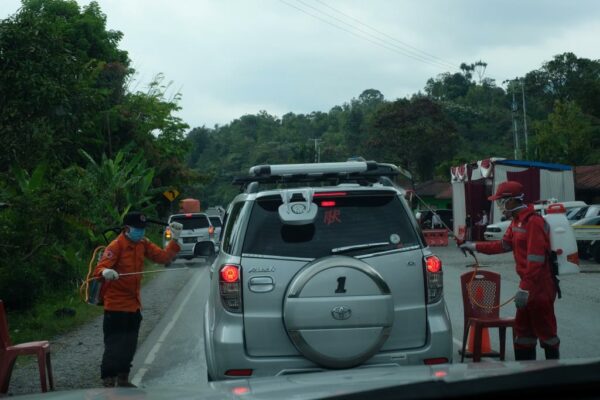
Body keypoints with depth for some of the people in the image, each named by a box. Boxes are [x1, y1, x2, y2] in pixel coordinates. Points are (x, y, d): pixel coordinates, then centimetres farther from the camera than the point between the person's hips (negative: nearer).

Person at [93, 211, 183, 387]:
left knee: (129, 345, 16)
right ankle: (108, 382, -1)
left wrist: (174, 239, -8)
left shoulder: (143, 244, 5)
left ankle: (123, 379, 29)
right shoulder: (116, 246, -16)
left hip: (133, 305, 7)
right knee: (114, 345, -7)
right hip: (116, 306, -7)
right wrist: (105, 272, -48)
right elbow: (99, 269, -25)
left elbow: (163, 257, 3)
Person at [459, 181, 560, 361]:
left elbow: (535, 260, -25)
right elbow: (504, 244, 23)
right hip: (529, 286, 10)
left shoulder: (534, 222, -20)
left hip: (540, 288, -10)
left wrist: (525, 288, -27)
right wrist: (475, 246, 21)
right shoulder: (517, 221, 12)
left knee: (545, 330, -4)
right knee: (523, 328, 15)